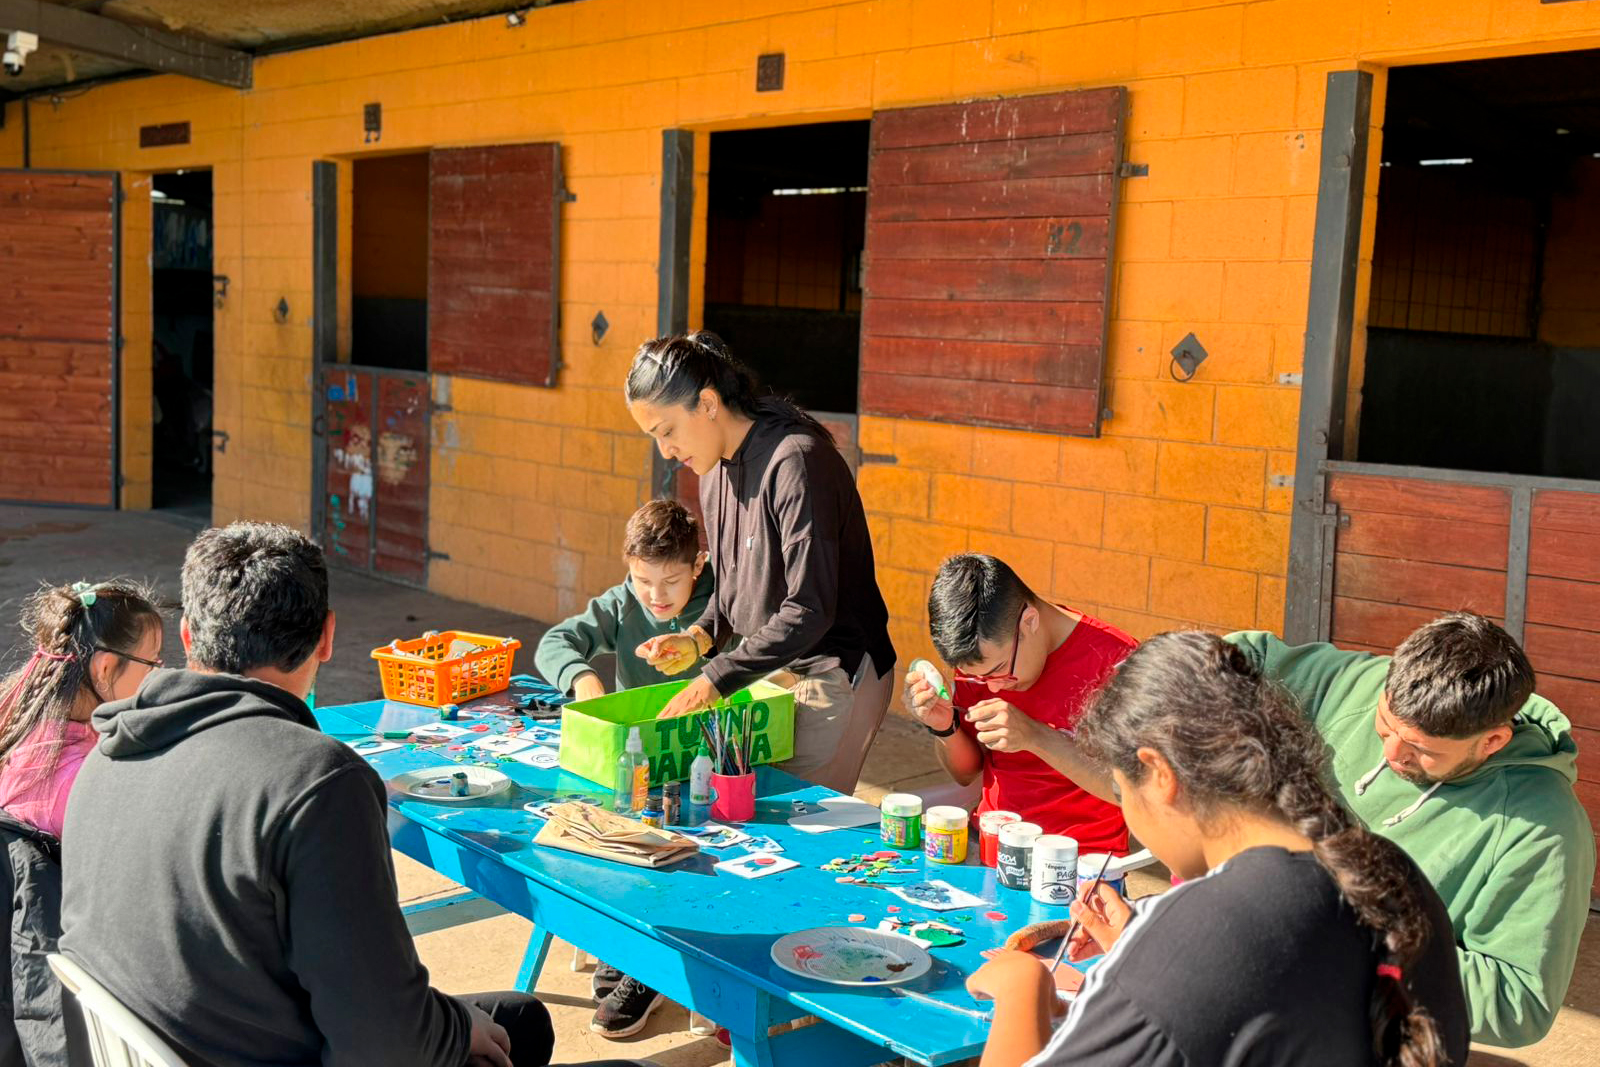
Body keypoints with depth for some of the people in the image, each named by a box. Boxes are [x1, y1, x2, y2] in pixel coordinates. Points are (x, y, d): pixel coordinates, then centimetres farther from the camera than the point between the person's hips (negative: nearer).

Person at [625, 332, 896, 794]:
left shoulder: (796, 461, -21)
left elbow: (811, 610, -26)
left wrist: (716, 678, -24)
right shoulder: (715, 470, 8)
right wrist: (700, 637, -2)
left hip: (833, 674, -8)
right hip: (768, 668, 8)